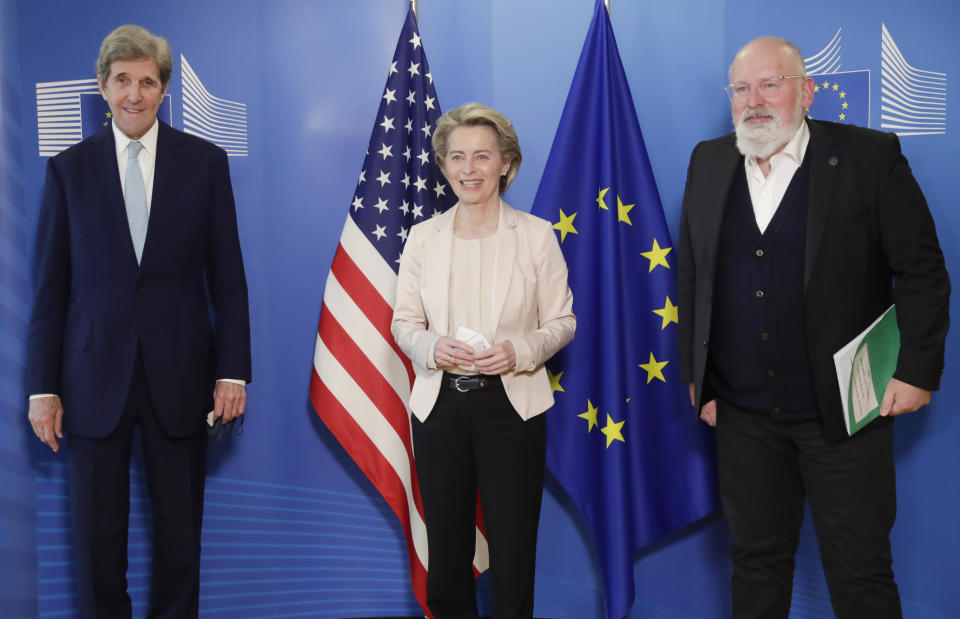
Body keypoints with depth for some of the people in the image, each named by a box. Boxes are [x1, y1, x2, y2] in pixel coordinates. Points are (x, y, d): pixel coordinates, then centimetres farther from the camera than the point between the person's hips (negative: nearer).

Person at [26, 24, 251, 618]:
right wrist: (43, 387, -1)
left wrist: (233, 370, -4)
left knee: (180, 532, 10)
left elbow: (227, 278, 2)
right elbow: (50, 287, 3)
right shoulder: (69, 169, 3)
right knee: (96, 535, 9)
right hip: (95, 377, 0)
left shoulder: (205, 162, 2)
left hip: (180, 375, 0)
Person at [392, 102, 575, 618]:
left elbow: (561, 321, 2)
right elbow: (403, 322, 7)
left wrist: (521, 352, -17)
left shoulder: (536, 235, -1)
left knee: (513, 553, 5)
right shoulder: (423, 237, 4)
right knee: (446, 552, 11)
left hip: (511, 405, -2)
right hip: (440, 405, 2)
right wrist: (432, 347, -14)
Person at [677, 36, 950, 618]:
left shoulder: (870, 156, -6)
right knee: (756, 561, 15)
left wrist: (917, 372, -9)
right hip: (743, 415, 4)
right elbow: (691, 278, 10)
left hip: (843, 412, -3)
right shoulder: (708, 162, 6)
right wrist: (696, 378, 8)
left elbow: (923, 271, -4)